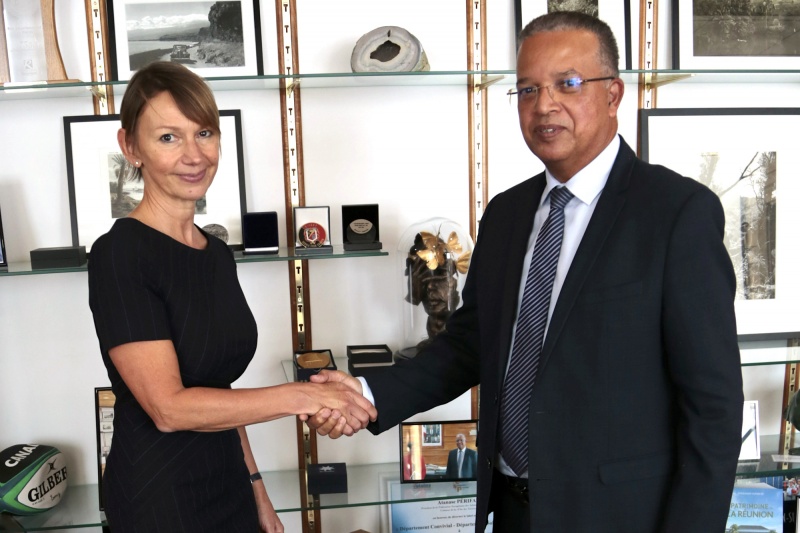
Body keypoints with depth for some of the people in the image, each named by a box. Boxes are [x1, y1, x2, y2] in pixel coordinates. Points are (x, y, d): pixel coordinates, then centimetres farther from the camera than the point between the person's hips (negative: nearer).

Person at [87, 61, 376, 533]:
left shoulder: (218, 254, 3)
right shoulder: (119, 255, -17)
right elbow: (169, 407, -22)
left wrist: (256, 488, 12)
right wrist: (302, 396, -22)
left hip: (228, 488, 6)